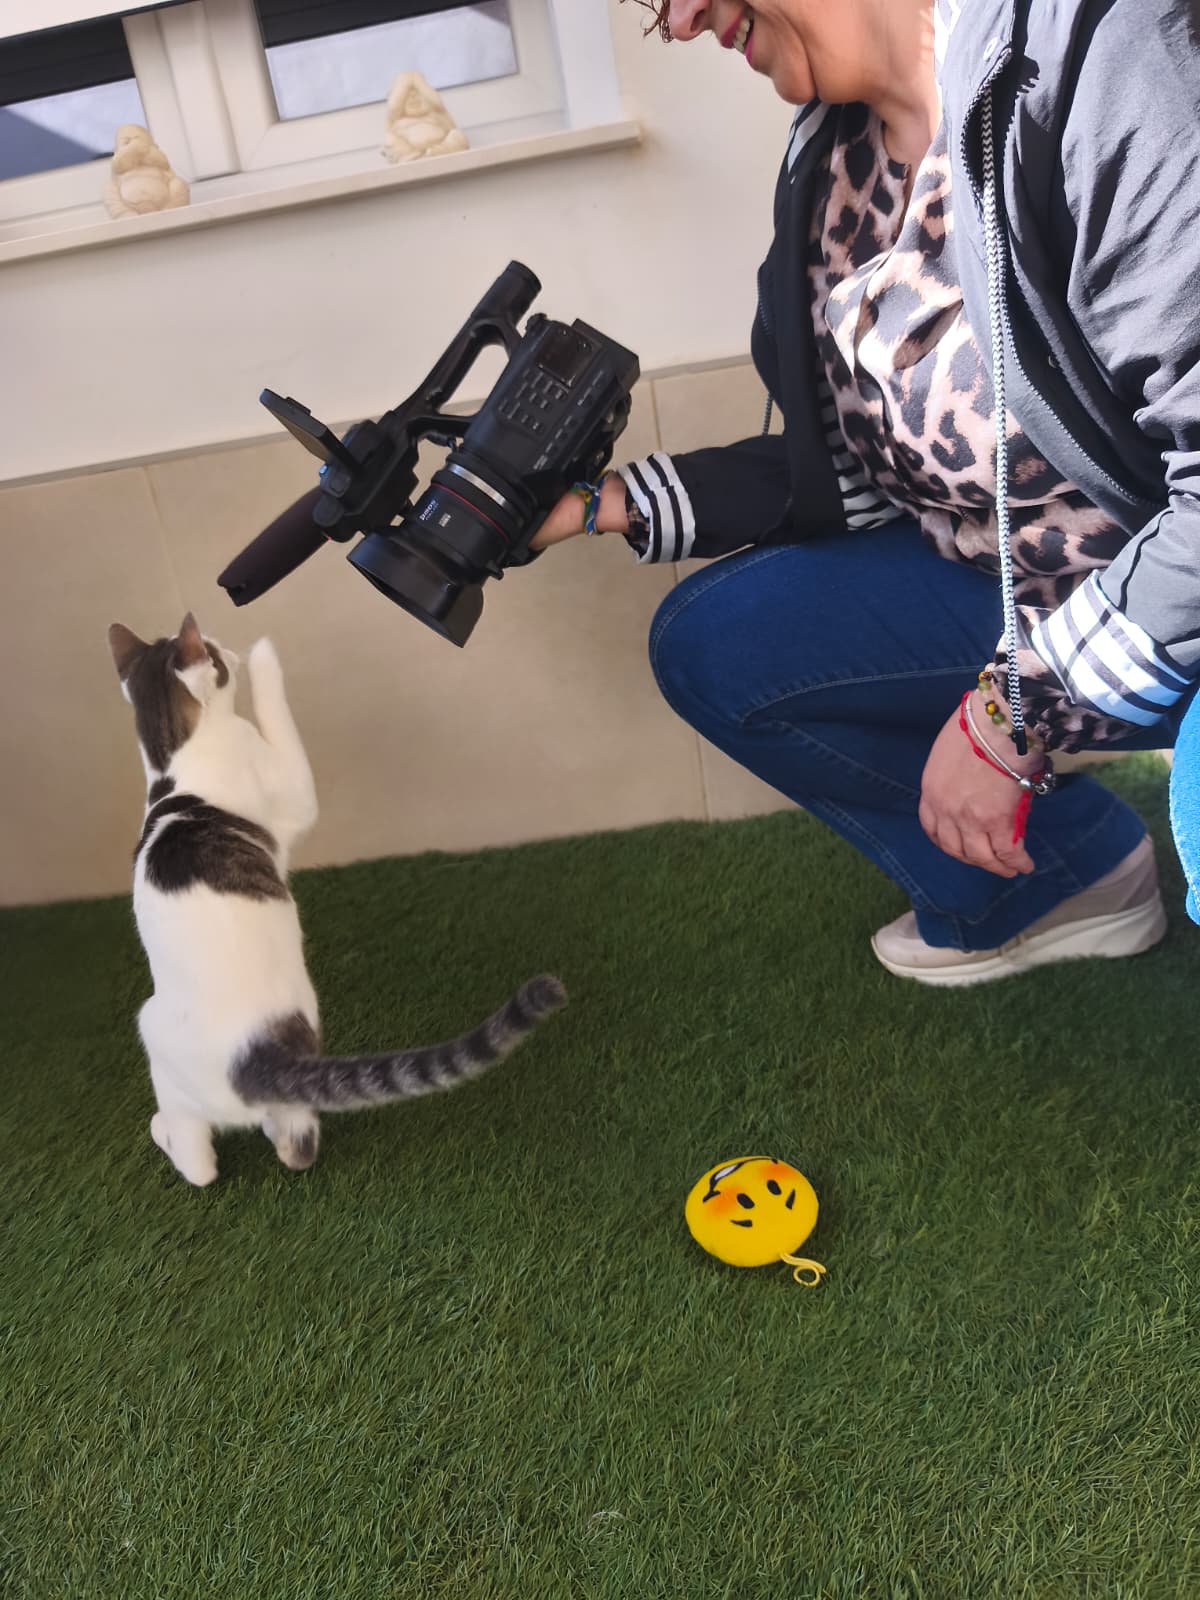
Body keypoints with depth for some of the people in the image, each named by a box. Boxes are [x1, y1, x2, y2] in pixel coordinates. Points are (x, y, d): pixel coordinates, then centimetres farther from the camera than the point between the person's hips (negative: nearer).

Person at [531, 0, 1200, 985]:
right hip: (1007, 573, 8)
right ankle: (1060, 877, 17)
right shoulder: (835, 152, 0)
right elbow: (856, 465, 6)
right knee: (710, 645, 6)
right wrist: (602, 501, 3)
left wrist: (1010, 708, -21)